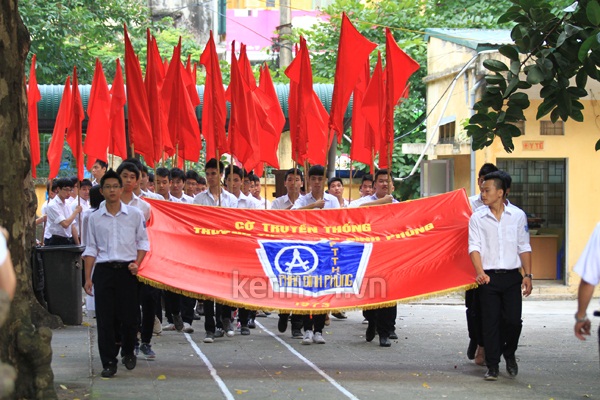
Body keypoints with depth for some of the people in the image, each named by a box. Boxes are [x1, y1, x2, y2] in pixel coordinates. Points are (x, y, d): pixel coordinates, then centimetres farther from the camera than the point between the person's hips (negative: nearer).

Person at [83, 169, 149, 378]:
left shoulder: (135, 214, 4)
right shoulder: (95, 218, 6)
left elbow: (143, 242, 9)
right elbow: (91, 249, 8)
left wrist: (137, 263, -7)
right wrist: (88, 278, 4)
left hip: (127, 270, -1)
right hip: (104, 270, 1)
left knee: (129, 316, 1)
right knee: (105, 318, -2)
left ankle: (128, 352, 27)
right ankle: (109, 362, 5)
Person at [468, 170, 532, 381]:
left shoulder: (517, 215, 5)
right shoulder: (477, 217, 2)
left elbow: (524, 247, 9)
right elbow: (474, 247, -4)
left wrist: (528, 274, 3)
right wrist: (480, 272, -19)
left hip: (511, 276, 1)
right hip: (488, 277, 0)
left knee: (513, 320, -4)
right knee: (490, 322, 0)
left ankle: (509, 354, 24)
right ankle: (492, 366, 9)